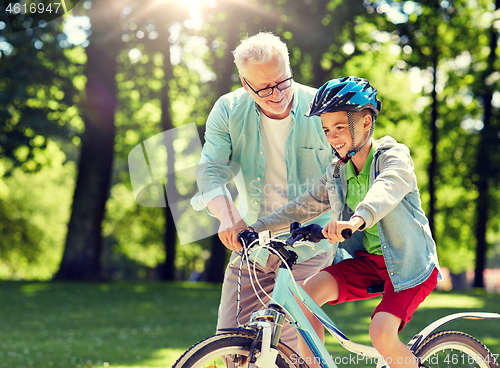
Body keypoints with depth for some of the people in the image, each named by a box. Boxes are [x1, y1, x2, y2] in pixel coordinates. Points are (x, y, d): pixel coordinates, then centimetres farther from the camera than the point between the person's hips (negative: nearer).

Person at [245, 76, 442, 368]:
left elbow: (387, 190, -36)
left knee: (382, 333, -27)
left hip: (408, 263, -6)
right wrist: (255, 228, 9)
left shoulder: (394, 156, -14)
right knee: (306, 293, -17)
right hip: (368, 260, 6)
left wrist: (358, 218, -57)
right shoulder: (337, 172, 6)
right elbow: (304, 206, 17)